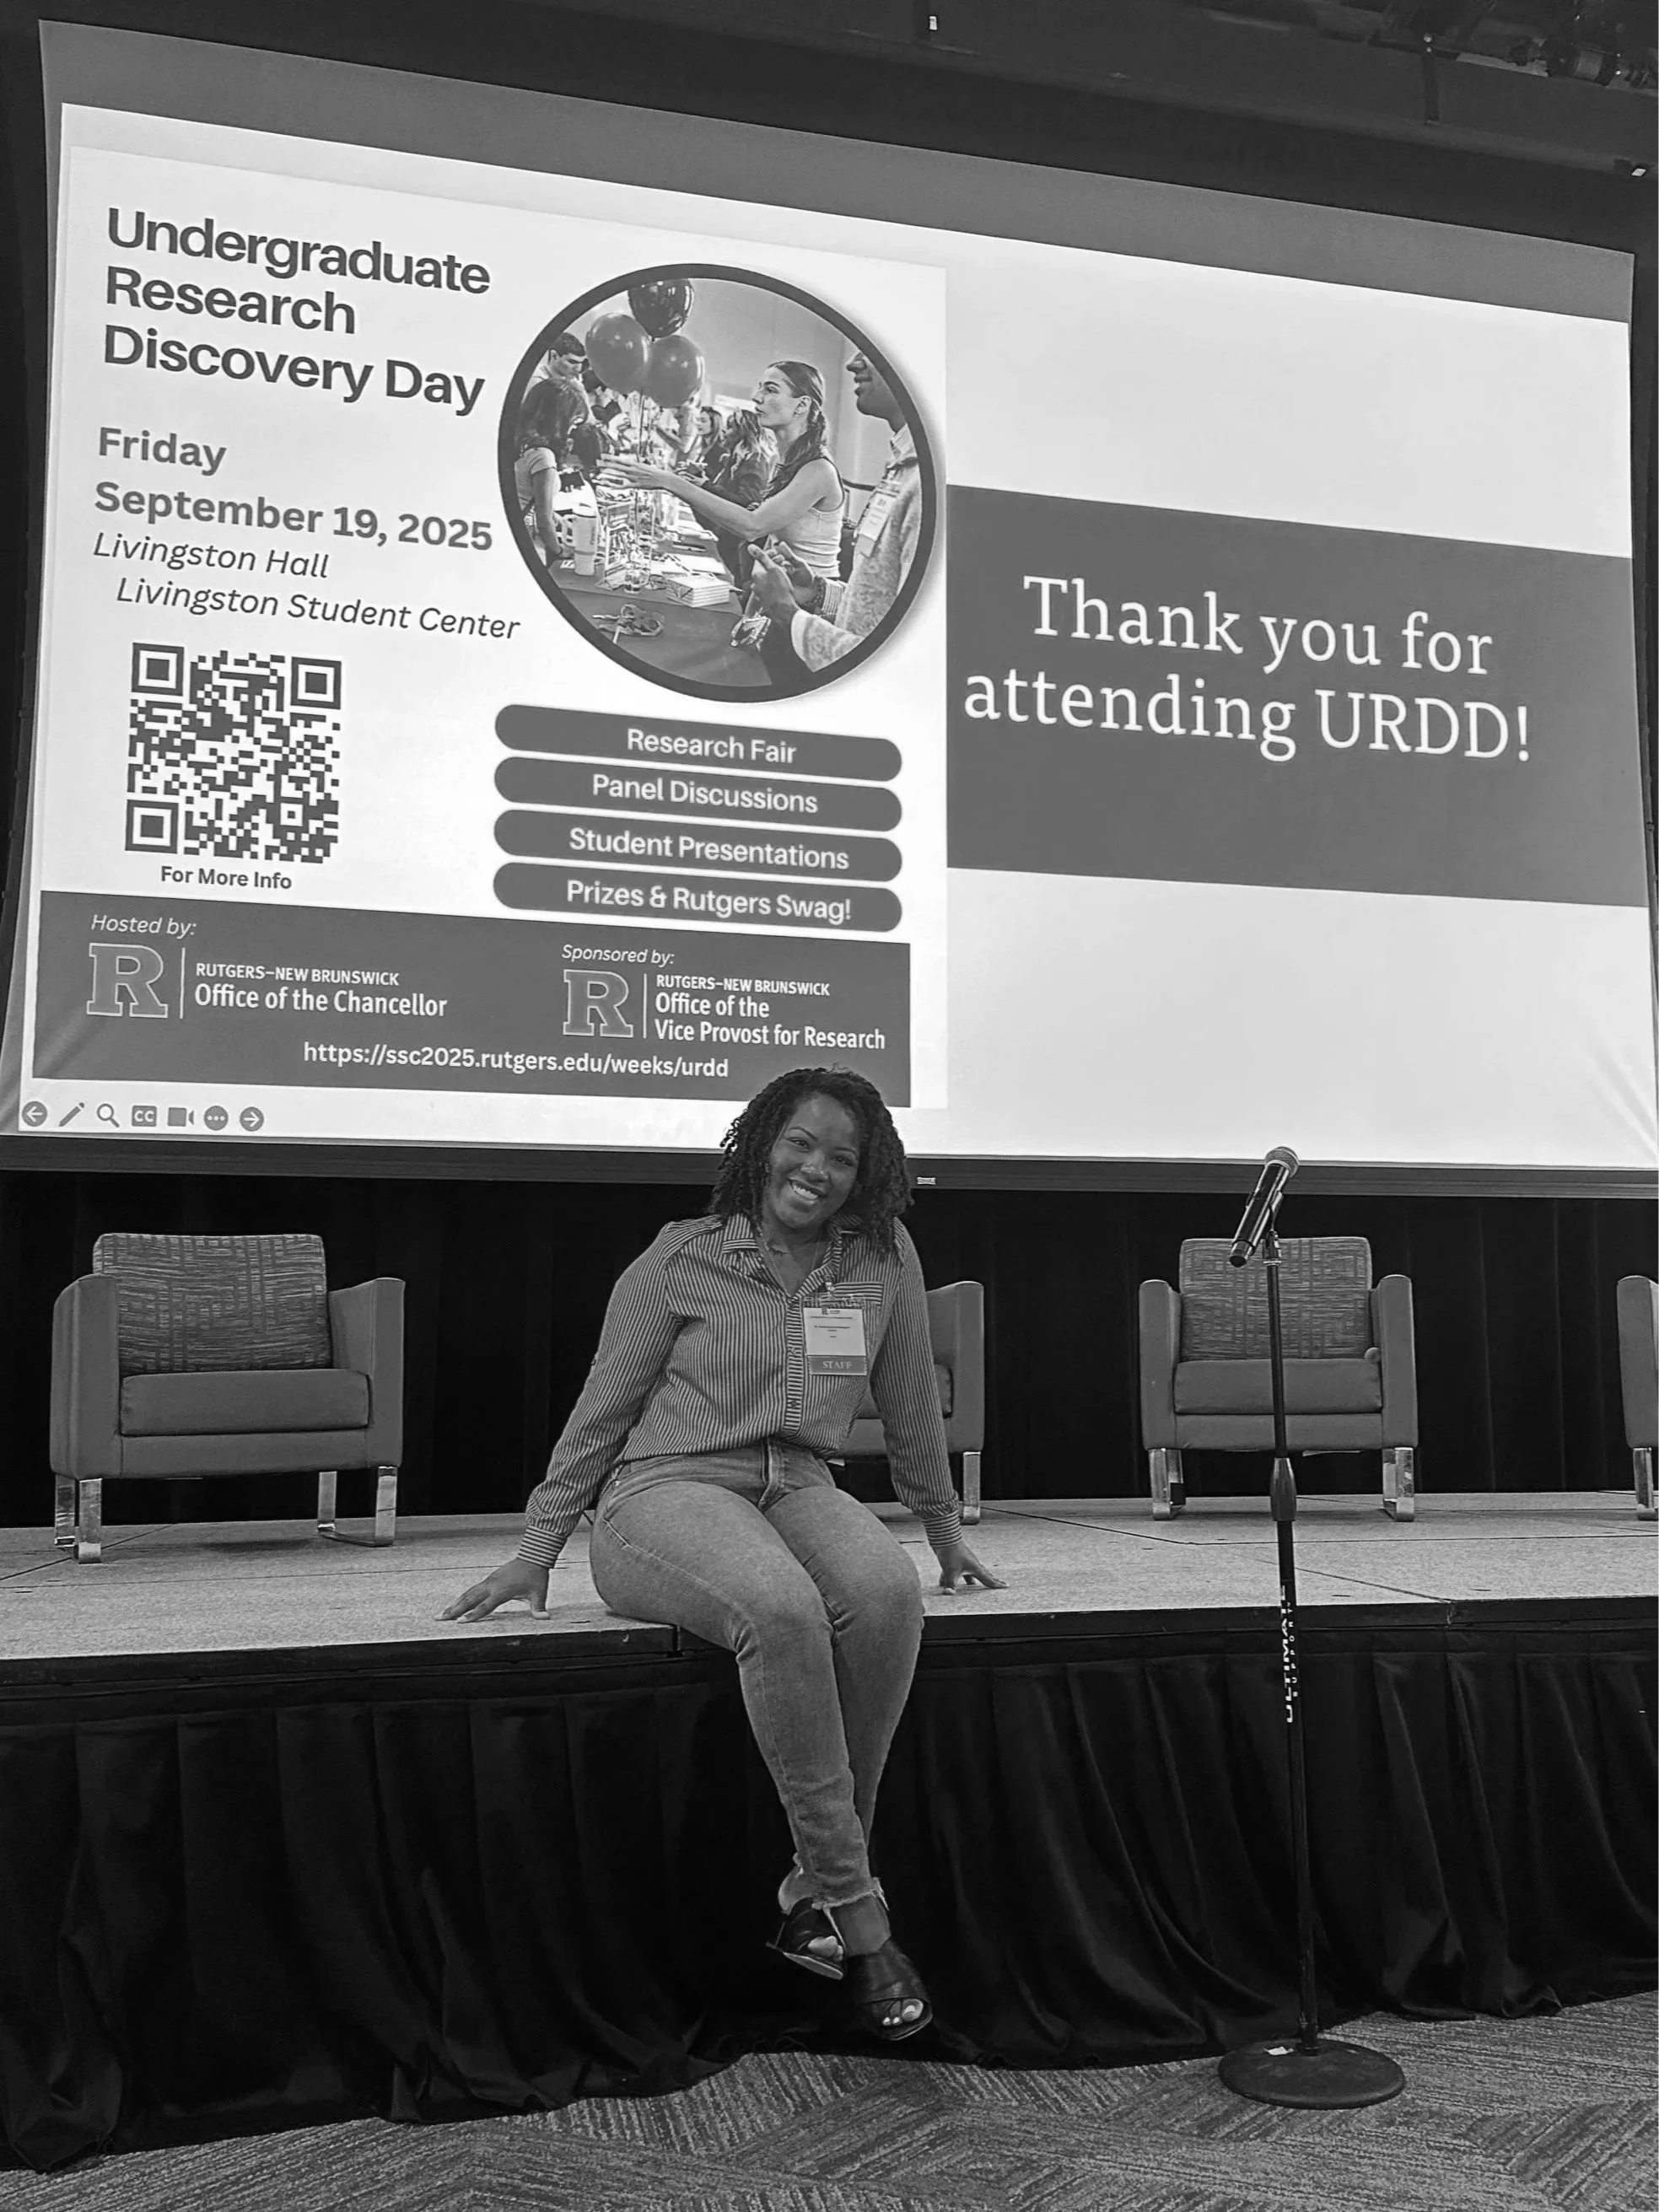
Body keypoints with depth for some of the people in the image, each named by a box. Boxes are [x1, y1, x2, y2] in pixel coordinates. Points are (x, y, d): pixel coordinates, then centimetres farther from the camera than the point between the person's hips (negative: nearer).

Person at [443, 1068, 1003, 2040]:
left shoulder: (885, 1259, 8)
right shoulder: (682, 1260, 1)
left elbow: (913, 1405, 18)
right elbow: (602, 1408, 4)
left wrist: (947, 1532, 24)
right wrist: (538, 1550, 4)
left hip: (800, 1488, 3)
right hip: (669, 1490, -3)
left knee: (888, 1591, -33)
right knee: (784, 1607, -37)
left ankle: (818, 1881, -18)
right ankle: (855, 1911, -26)